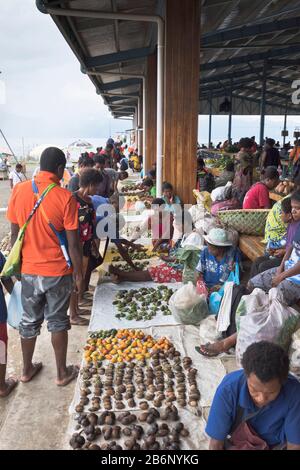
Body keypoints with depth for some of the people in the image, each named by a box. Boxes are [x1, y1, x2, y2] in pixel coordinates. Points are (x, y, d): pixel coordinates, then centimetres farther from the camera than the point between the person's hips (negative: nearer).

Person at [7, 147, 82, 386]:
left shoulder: (19, 190, -6)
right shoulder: (65, 197, -16)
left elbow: (15, 234, 1)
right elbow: (73, 242, -13)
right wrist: (79, 272, -1)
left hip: (29, 270, 3)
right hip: (58, 271, -3)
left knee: (30, 321, 19)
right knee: (57, 322, 13)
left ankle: (27, 369, 36)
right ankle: (62, 373, 27)